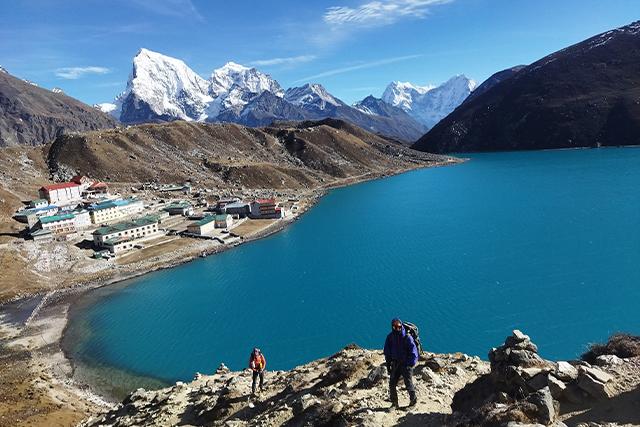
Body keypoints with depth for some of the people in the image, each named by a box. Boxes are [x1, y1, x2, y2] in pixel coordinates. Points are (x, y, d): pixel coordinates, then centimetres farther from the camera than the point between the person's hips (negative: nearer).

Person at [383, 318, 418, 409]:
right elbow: (387, 352, 10)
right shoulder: (390, 337, 0)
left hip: (406, 364, -4)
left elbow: (413, 352, -11)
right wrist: (388, 364, 6)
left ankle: (413, 401, 22)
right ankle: (394, 403, 17)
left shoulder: (407, 337, -14)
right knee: (392, 384, 3)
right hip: (395, 363, 4)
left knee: (409, 384, 1)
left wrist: (410, 364, -17)